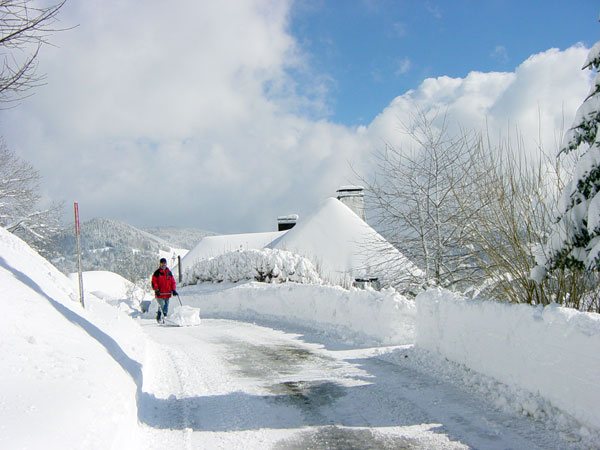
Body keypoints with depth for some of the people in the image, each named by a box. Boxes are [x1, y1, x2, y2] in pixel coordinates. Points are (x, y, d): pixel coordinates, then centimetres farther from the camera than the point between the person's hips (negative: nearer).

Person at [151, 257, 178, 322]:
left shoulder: (169, 272, 12)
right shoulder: (157, 273, 1)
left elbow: (173, 282, 15)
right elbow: (154, 282, -3)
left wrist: (173, 290, 4)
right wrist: (156, 290, -14)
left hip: (167, 293, 4)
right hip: (159, 294, -4)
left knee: (166, 307, 5)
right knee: (162, 306, -12)